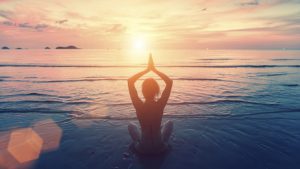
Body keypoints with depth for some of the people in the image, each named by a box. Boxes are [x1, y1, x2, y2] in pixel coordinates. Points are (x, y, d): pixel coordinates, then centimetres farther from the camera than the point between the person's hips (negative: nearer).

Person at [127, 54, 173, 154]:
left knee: (131, 125, 27)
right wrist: (154, 69, -11)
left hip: (143, 148, 0)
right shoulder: (160, 105, -22)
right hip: (160, 147, 0)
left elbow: (130, 81, -13)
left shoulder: (139, 106, -23)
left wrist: (147, 70, -12)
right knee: (169, 123, 27)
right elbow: (170, 82, -10)